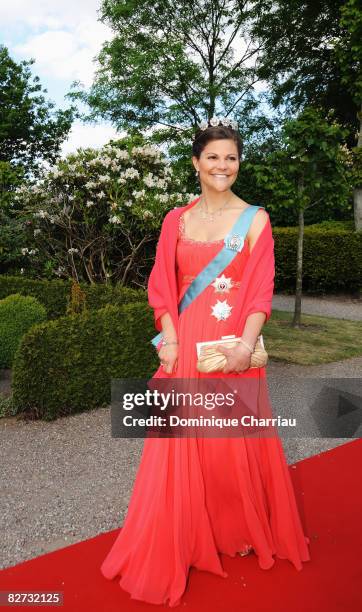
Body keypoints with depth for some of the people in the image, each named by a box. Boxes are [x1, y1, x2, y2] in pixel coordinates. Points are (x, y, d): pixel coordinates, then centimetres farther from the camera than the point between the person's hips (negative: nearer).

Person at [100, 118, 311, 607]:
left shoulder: (255, 218, 2)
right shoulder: (176, 220, 8)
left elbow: (262, 290, -4)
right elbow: (162, 286, 4)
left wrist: (246, 344, -16)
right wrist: (169, 339, -9)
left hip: (234, 346, -1)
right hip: (186, 345, 2)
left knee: (238, 443, 9)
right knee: (182, 447, 6)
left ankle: (241, 531, 35)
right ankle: (179, 545, 25)